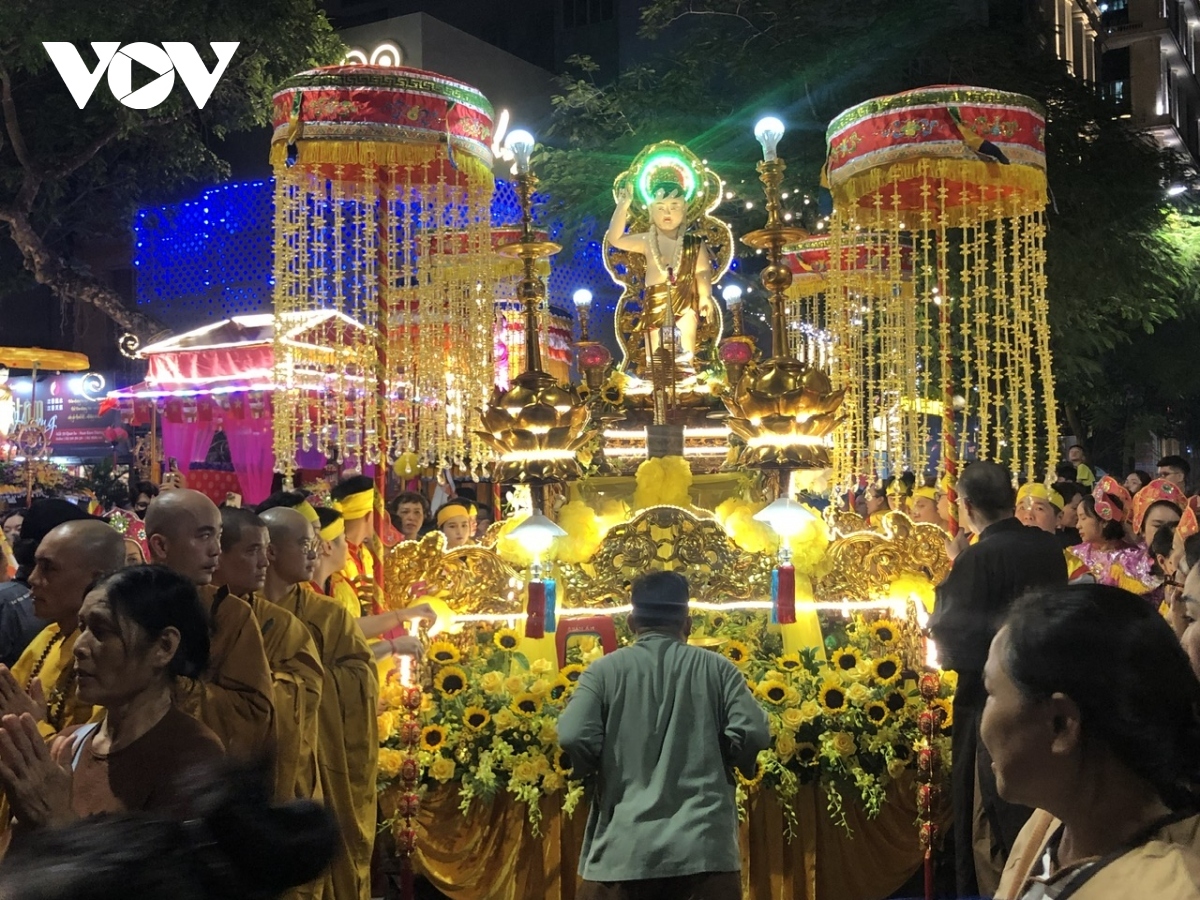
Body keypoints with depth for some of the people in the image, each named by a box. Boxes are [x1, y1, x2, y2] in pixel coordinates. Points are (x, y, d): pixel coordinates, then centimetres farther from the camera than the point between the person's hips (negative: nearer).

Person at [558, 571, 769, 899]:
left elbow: (573, 737, -10)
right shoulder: (716, 668, 5)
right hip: (704, 847, 0)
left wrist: (595, 772, 10)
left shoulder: (604, 670, 3)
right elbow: (753, 733, -5)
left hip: (623, 850, 0)